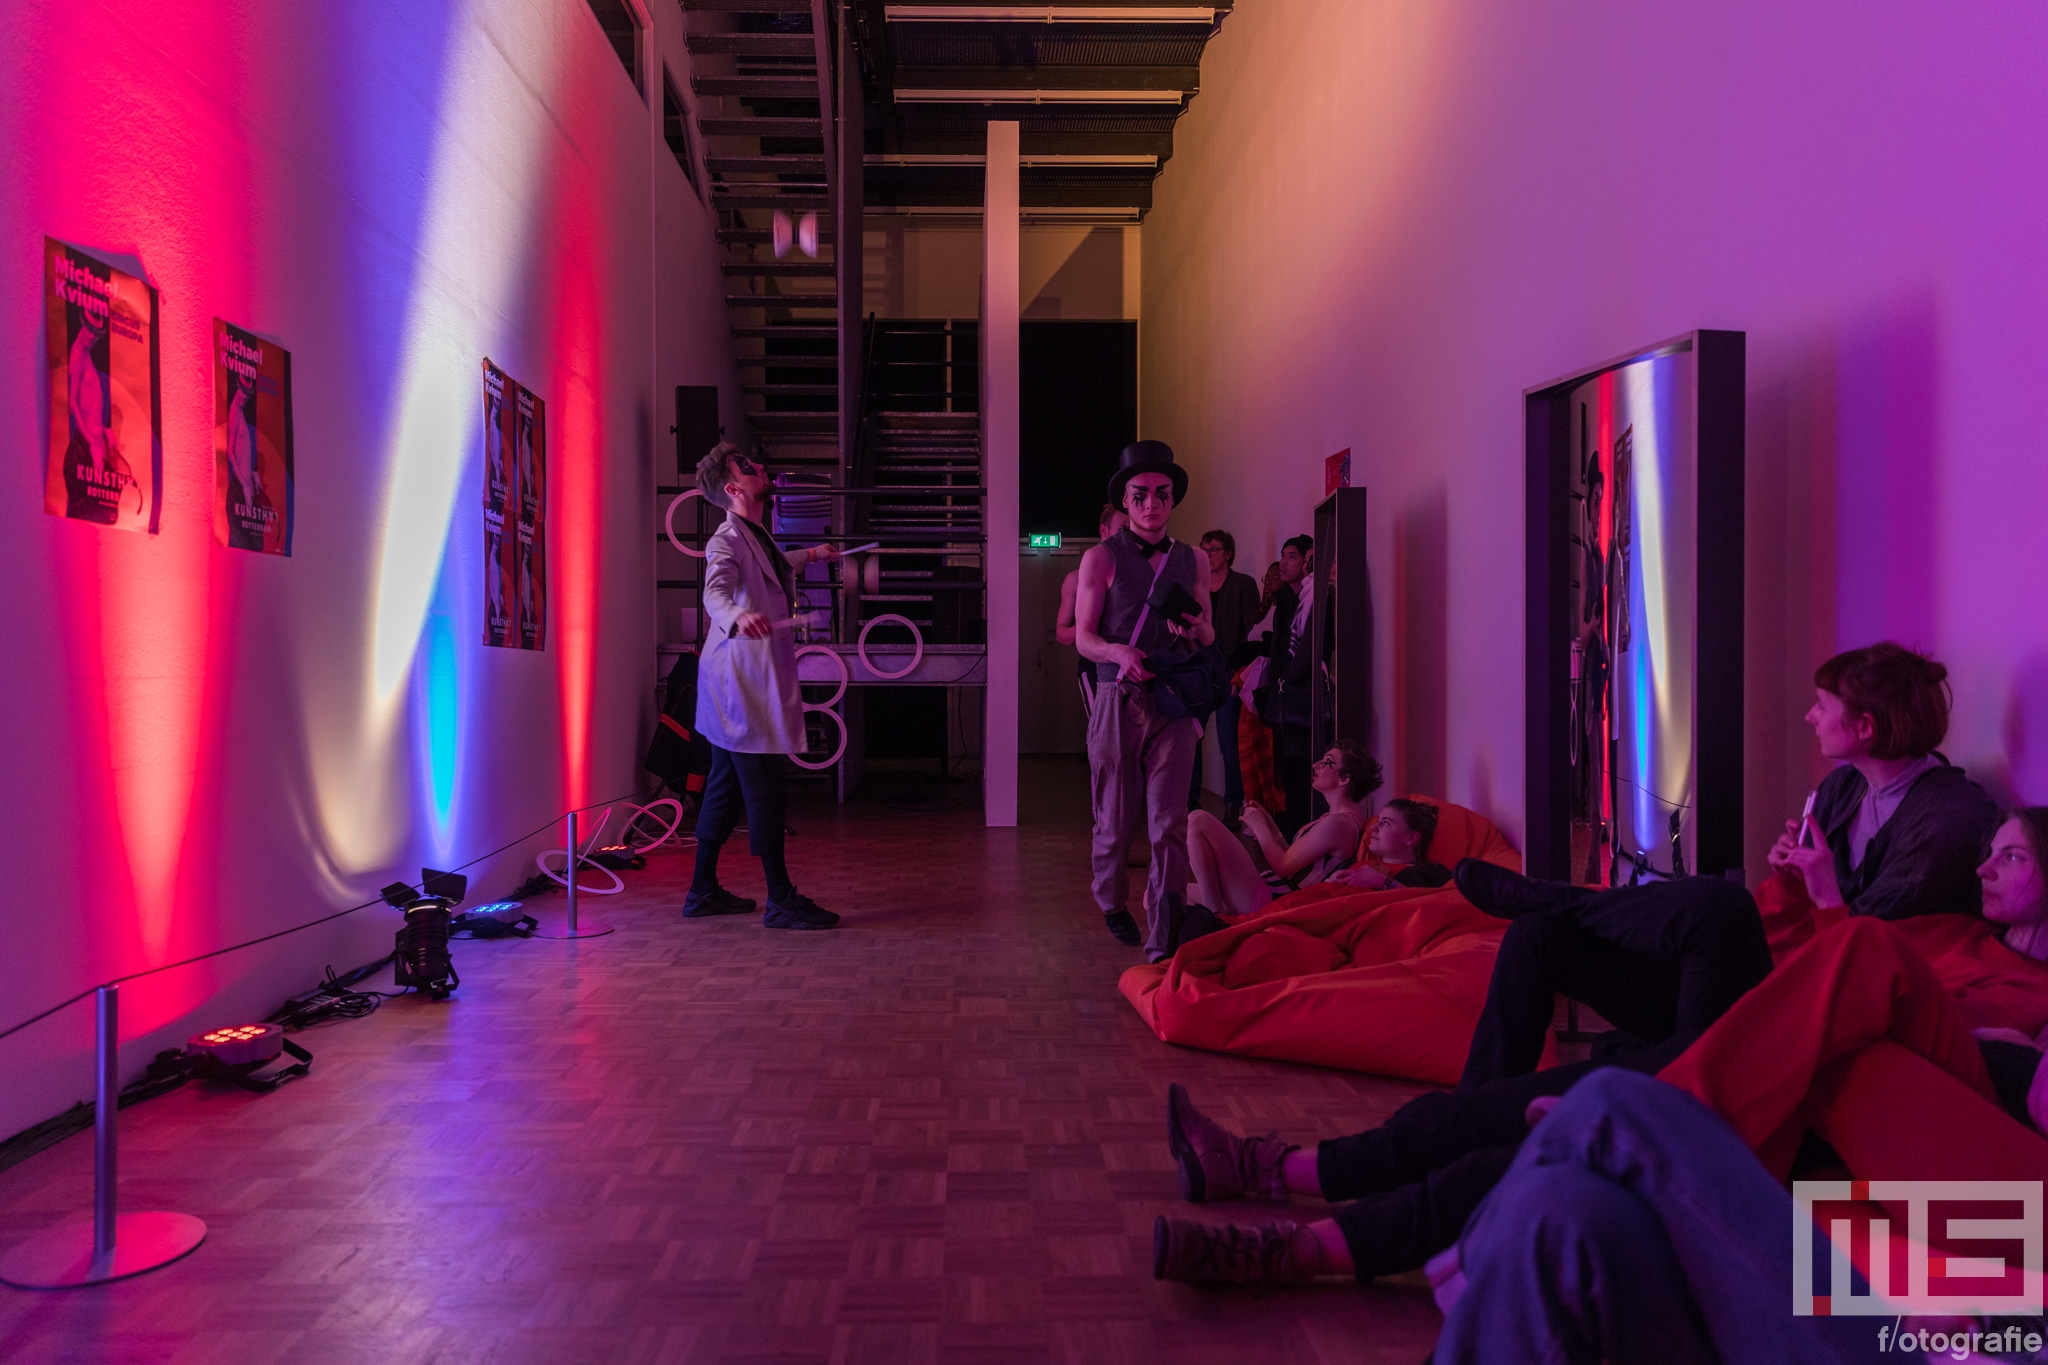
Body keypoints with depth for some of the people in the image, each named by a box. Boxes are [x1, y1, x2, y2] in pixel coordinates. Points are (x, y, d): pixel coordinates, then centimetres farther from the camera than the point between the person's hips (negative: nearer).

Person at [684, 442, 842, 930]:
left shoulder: (757, 537, 16)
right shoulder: (727, 540, -14)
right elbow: (715, 591, -34)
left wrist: (807, 555, 51)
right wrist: (737, 616, -54)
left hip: (754, 681, 10)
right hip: (741, 680, -10)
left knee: (726, 787, 14)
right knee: (764, 788, -7)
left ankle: (703, 891, 23)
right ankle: (780, 900, -2)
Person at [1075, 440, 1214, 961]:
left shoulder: (1190, 561, 12)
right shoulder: (1102, 558, 3)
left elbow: (1208, 638, 18)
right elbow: (1083, 636, -1)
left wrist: (1196, 629, -6)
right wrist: (1120, 652, -22)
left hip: (1174, 706, 2)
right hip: (1118, 703, -2)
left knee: (1169, 825, -8)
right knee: (1116, 821, 7)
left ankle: (1163, 944, -5)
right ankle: (1112, 903, 38)